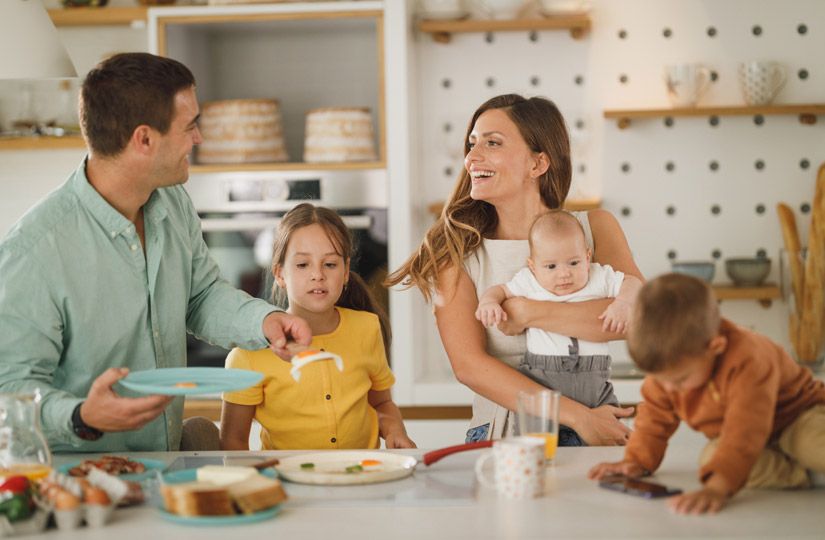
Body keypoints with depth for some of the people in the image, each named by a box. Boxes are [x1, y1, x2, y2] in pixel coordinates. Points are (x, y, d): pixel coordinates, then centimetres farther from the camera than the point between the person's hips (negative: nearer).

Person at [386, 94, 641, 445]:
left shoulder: (593, 228, 6)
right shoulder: (457, 251, 3)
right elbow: (468, 364, -9)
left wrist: (528, 313, -11)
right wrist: (577, 416, -17)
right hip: (499, 438, 0)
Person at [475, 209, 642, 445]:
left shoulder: (600, 278, 6)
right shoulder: (529, 284, 6)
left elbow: (633, 283, 10)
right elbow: (500, 290, 14)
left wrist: (622, 304, -11)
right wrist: (488, 302, -9)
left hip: (593, 382, 1)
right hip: (540, 381, -1)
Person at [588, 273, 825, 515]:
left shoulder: (748, 360, -40)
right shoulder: (671, 364, -16)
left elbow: (745, 431, -49)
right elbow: (656, 414, 1)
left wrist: (716, 488, -60)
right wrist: (637, 460, -12)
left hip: (796, 416, -6)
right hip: (729, 434, 7)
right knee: (711, 457, -28)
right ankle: (805, 476, -22)